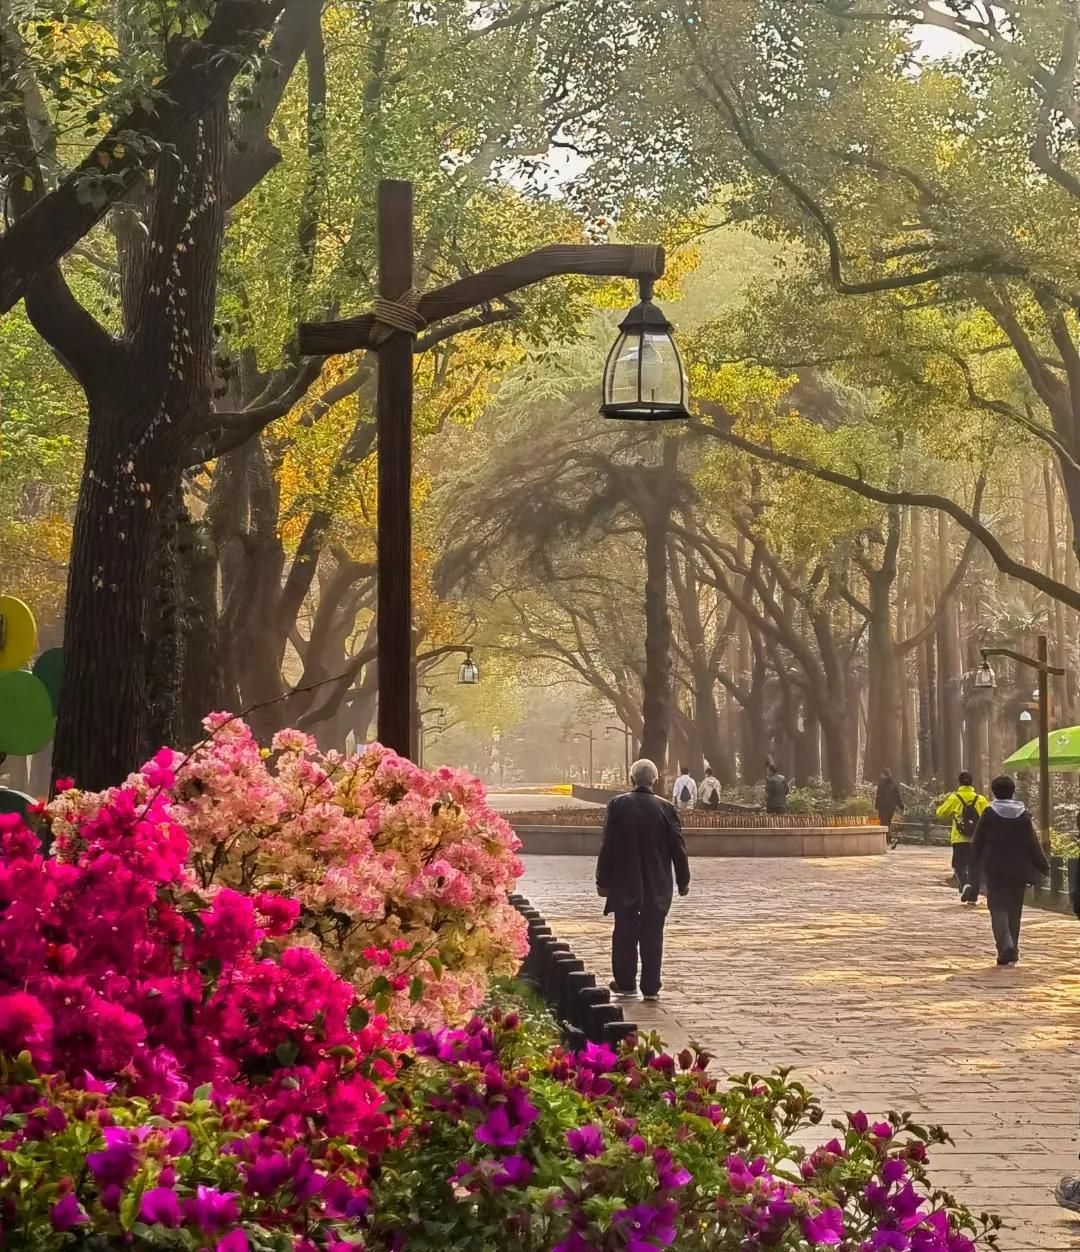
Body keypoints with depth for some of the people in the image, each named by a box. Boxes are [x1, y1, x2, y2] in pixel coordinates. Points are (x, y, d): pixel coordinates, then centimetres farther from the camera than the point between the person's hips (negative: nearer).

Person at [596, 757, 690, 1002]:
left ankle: (625, 984, 15)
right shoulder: (665, 808, -6)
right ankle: (651, 987, 5)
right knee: (652, 936, 5)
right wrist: (683, 880, 9)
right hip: (657, 886, 0)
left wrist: (603, 880, 2)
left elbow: (608, 845, -6)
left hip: (624, 884, 0)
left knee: (624, 935, 10)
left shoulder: (618, 805, -7)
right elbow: (677, 847, -1)